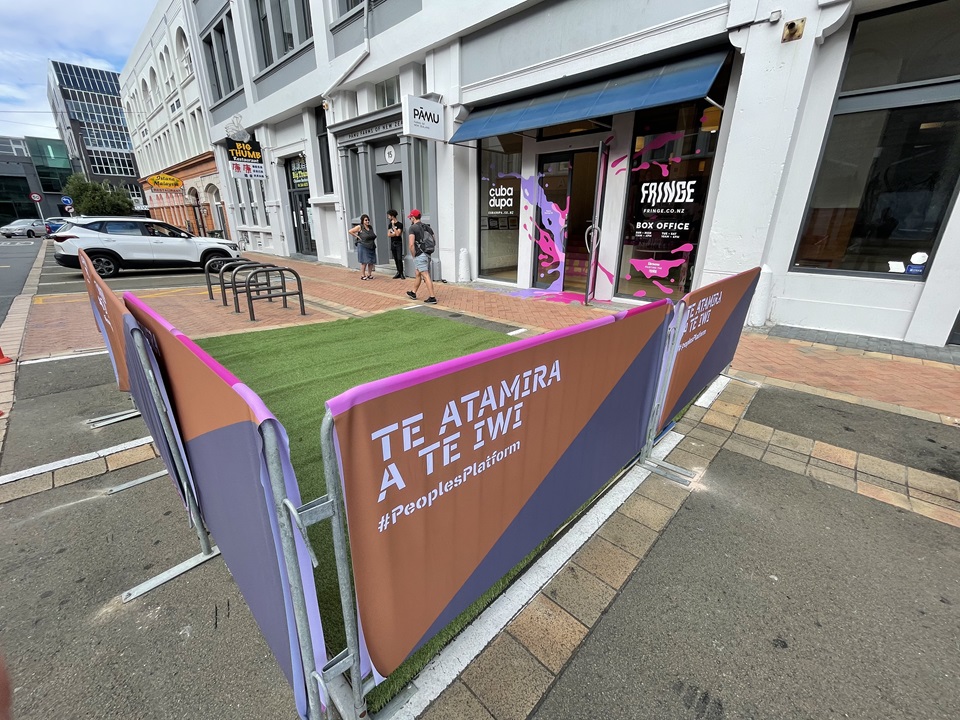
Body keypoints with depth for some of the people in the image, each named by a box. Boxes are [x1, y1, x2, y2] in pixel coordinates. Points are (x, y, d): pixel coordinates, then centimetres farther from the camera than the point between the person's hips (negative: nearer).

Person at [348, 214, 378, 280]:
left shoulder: (370, 227, 11)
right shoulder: (359, 227, -5)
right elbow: (350, 231, -5)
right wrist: (357, 236, -7)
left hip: (371, 247, 6)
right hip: (363, 247, -6)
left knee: (371, 262, 6)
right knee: (364, 262, -4)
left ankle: (369, 274, 18)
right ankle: (362, 275, 4)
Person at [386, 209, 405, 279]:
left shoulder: (400, 224, -8)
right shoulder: (390, 225, 10)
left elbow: (398, 234, -19)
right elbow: (388, 235, 3)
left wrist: (393, 226, -17)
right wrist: (395, 233, -10)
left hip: (398, 243, -6)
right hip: (392, 243, 6)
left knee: (399, 259, -11)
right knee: (396, 259, 7)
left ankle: (401, 273, -6)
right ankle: (398, 272, 12)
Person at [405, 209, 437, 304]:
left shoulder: (413, 227, -10)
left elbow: (411, 244, -19)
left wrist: (414, 256, -5)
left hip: (419, 256, -8)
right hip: (427, 254, 8)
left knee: (426, 277, -9)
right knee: (418, 274, 21)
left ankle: (432, 298, -10)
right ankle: (413, 293, 35)